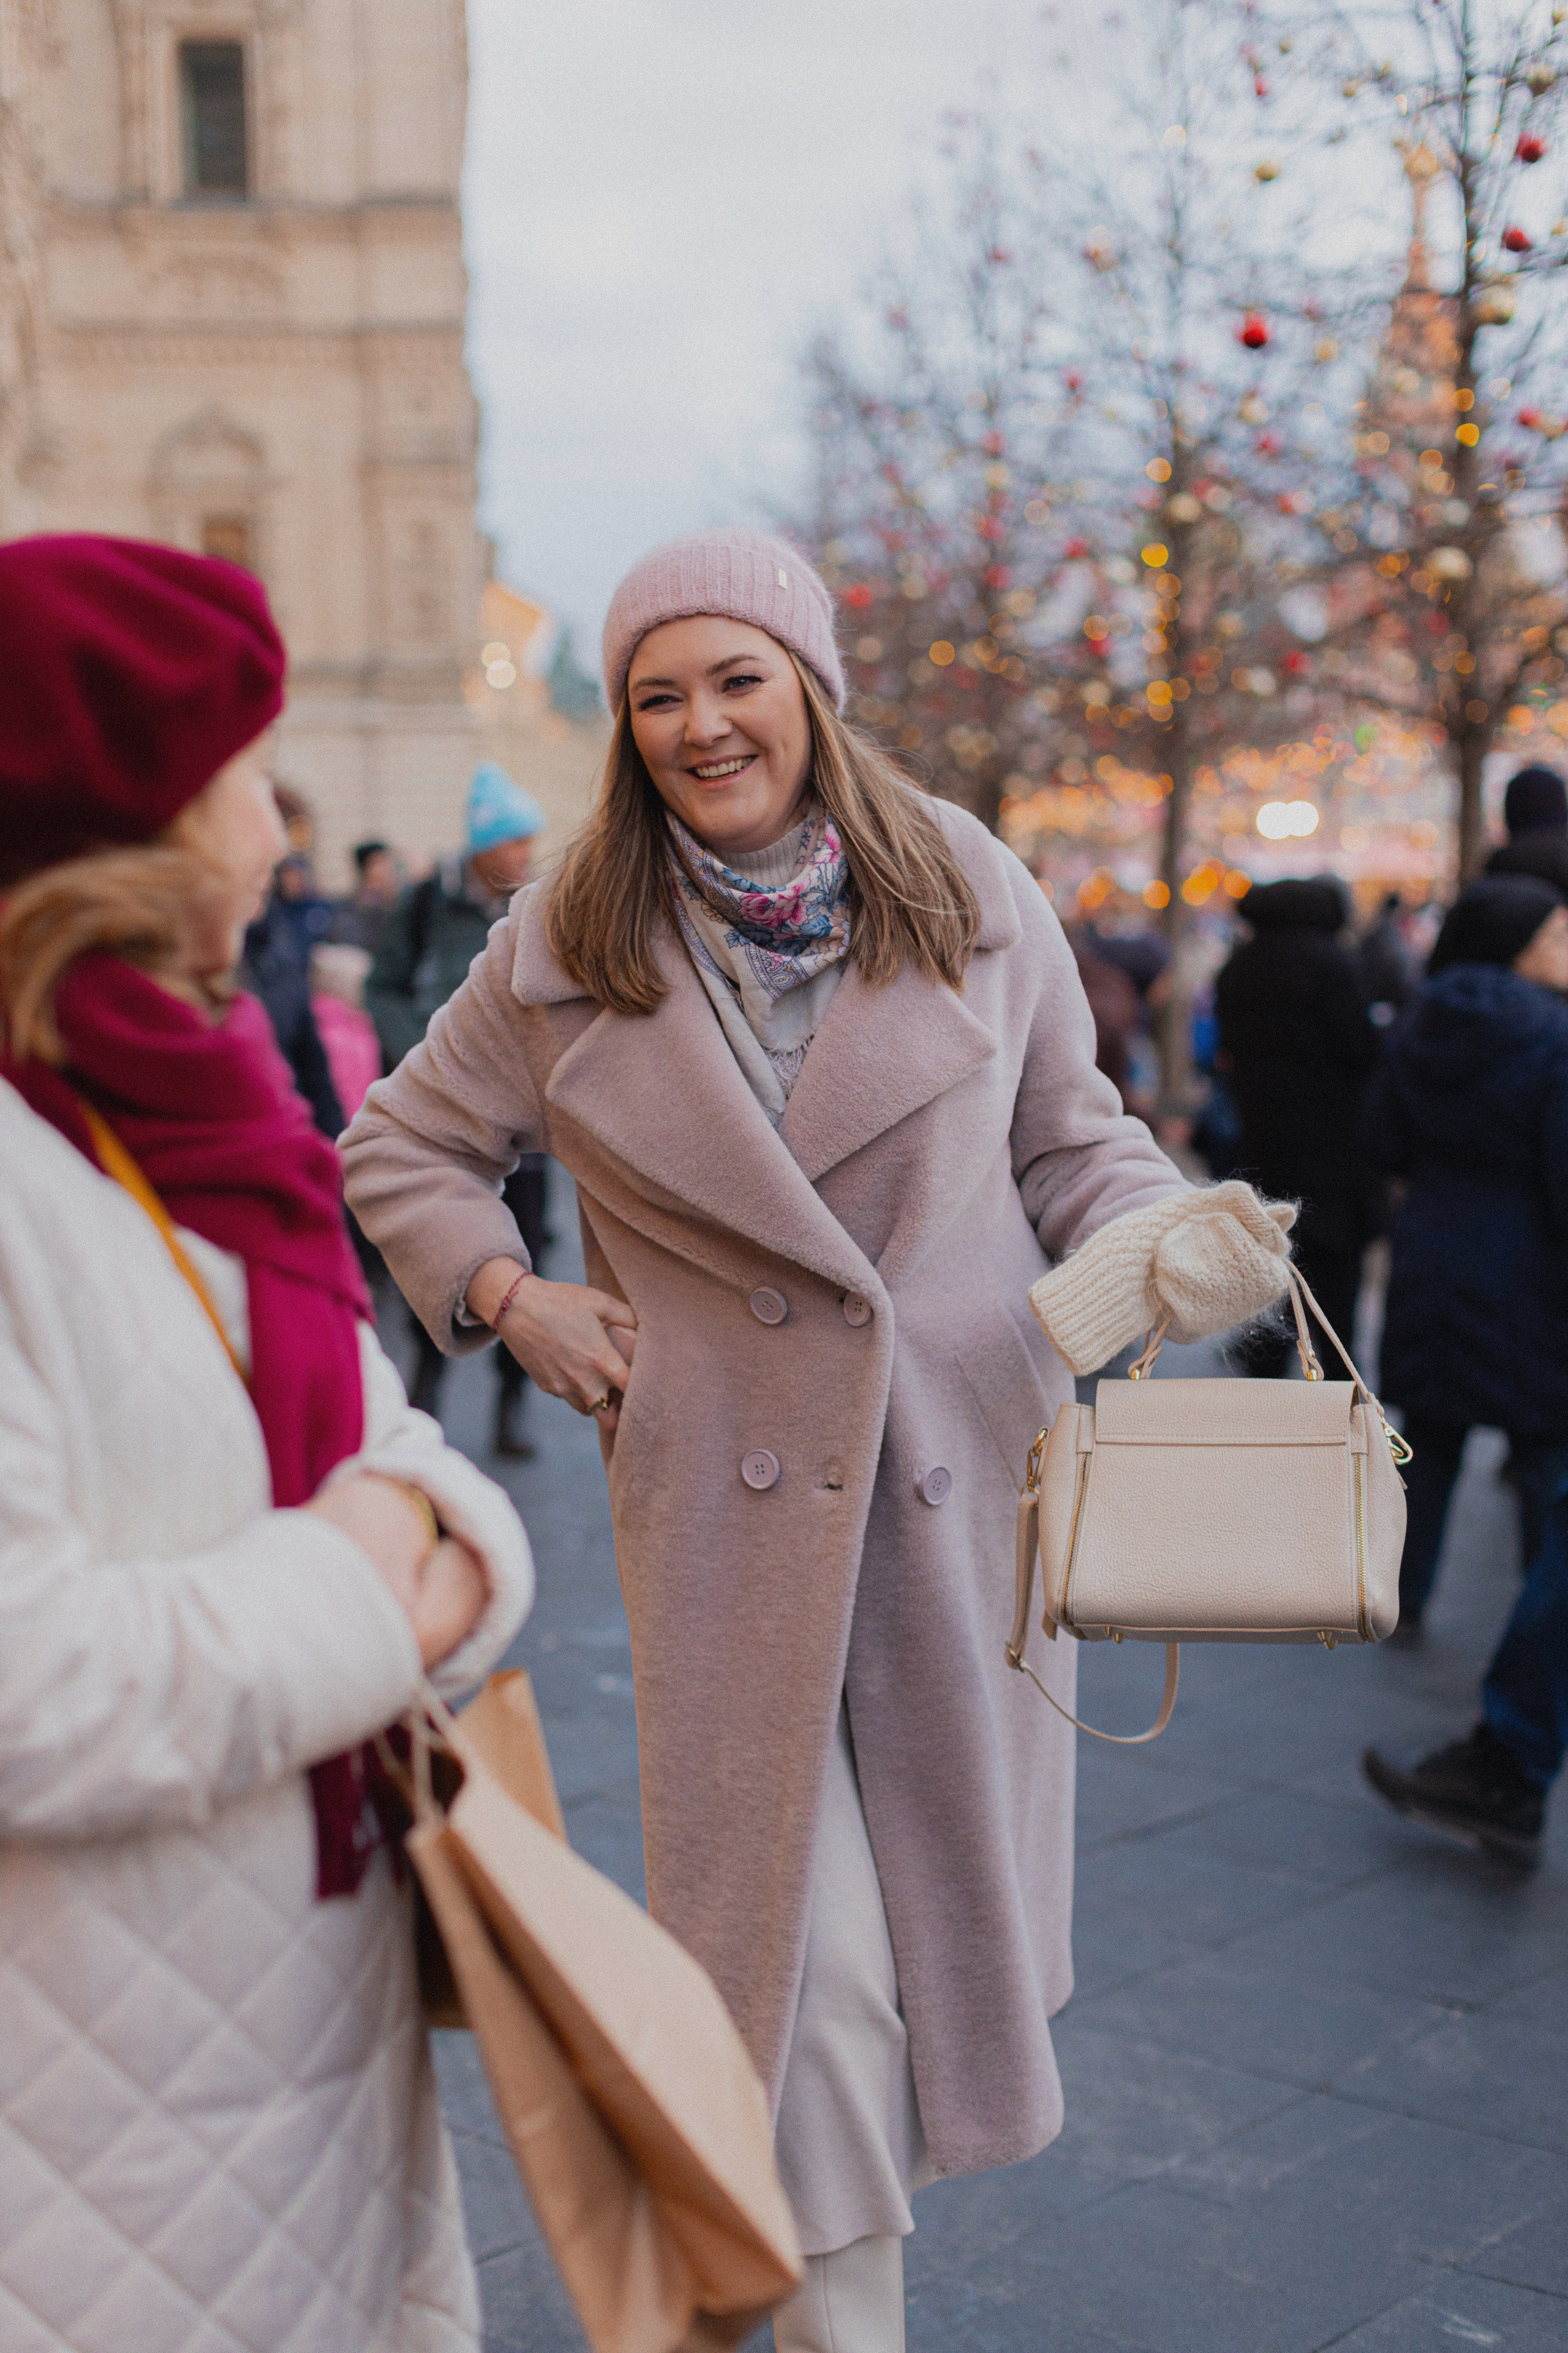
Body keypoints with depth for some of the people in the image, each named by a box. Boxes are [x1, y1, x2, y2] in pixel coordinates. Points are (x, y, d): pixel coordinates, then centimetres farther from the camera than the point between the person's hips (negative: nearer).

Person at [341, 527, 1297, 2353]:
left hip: (962, 1490, 2)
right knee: (807, 1962, -4)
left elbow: (1073, 1141, 10)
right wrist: (508, 1297, -3)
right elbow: (403, 1149, 13)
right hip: (731, 1513, -2)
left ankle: (856, 2184, 47)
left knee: (951, 1901, 17)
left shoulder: (970, 896, 1)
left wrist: (1173, 1242, -10)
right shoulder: (568, 947, 1)